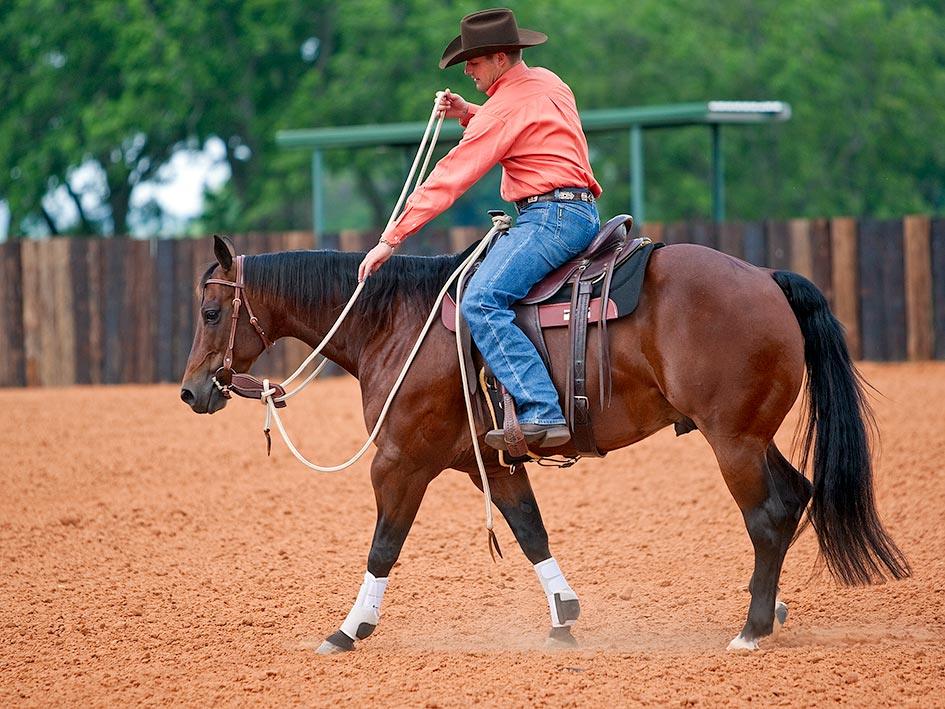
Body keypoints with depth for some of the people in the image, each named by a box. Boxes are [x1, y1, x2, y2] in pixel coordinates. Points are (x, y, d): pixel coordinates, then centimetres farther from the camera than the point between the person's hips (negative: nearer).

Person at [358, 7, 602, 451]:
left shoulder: (506, 107, -13)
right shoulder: (547, 82, 16)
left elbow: (449, 180, -14)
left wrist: (391, 239, -12)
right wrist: (467, 113, 18)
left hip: (551, 216, -11)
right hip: (580, 213, 11)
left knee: (481, 302, -25)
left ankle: (541, 414, -35)